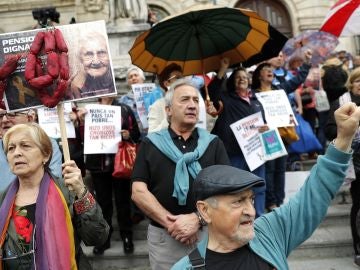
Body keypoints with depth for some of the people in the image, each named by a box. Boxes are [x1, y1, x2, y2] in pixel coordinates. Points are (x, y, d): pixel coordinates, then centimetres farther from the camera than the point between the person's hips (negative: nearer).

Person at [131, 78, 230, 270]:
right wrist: (170, 223, -13)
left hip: (208, 234, 1)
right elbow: (138, 191, -4)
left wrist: (196, 219, -16)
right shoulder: (151, 144, 3)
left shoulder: (214, 143, 5)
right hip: (163, 236, 0)